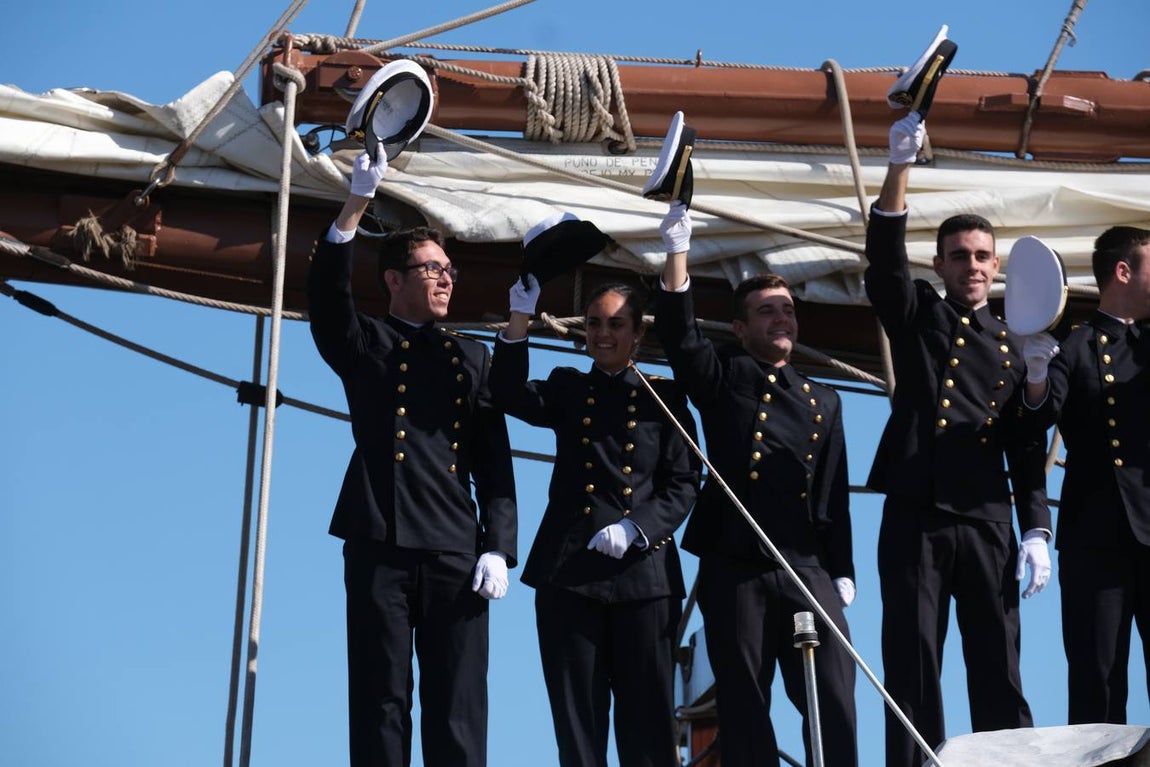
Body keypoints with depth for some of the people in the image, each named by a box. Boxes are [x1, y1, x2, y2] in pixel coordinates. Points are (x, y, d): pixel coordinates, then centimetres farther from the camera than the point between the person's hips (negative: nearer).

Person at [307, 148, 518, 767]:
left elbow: (494, 461, 13)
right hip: (379, 545, -2)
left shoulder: (471, 359, 18)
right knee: (381, 701, -2)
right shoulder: (364, 346, 12)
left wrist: (498, 547, 1)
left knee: (458, 709, 0)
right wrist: (356, 204, -21)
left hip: (455, 552, 2)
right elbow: (326, 294, -9)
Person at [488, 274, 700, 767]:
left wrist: (635, 529, -14)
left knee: (647, 717, -1)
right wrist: (520, 319, -18)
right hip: (568, 571, 1)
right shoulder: (567, 390, 14)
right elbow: (511, 398, -6)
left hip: (643, 574, -1)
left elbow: (683, 484, 3)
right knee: (578, 717, 1)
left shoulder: (665, 398, 10)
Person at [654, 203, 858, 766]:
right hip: (734, 570, -2)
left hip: (807, 571, 2)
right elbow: (679, 337, -9)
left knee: (834, 704, -5)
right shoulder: (723, 379, 10)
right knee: (743, 710, 0)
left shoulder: (823, 401, 18)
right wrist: (677, 252, -20)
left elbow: (835, 494, 15)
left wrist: (842, 571, 8)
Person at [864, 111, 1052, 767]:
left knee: (999, 674, -1)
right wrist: (900, 168, -23)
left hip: (986, 522, 1)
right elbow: (885, 258, -8)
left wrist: (1037, 530, -2)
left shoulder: (1013, 346, 15)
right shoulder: (917, 318, 11)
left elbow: (1028, 448, 11)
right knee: (912, 672, -2)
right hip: (915, 519, -1)